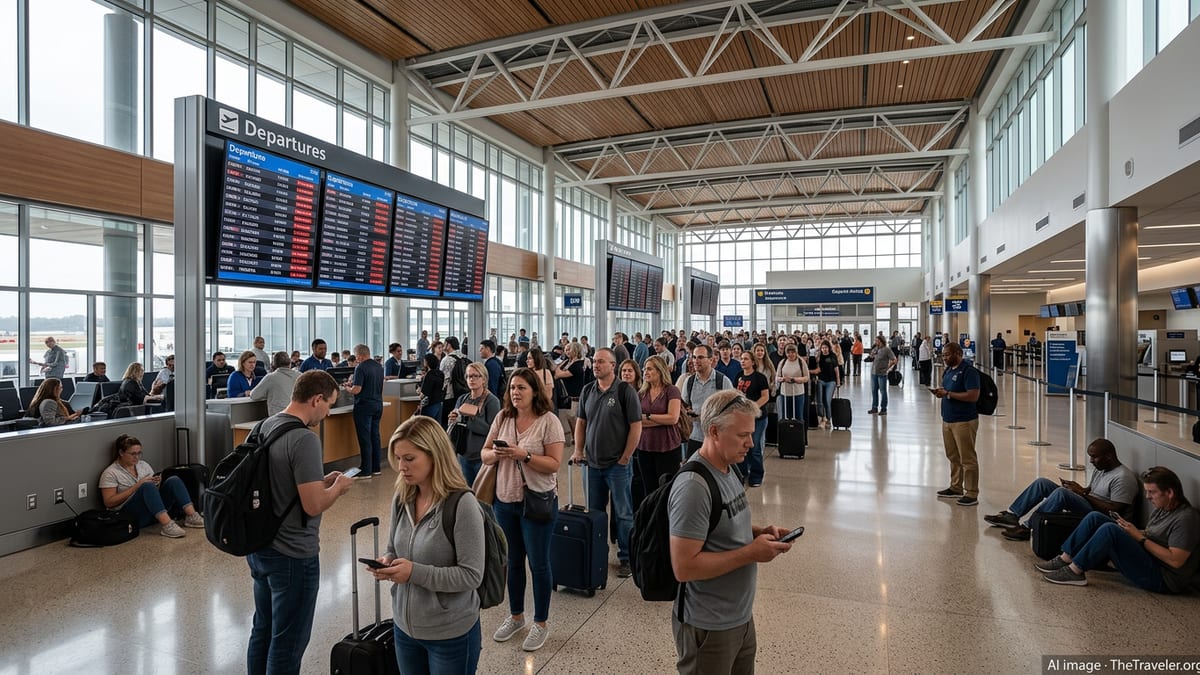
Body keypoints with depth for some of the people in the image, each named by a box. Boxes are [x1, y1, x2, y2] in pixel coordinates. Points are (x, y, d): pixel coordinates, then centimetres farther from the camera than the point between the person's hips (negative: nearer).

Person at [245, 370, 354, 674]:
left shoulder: (264, 427, 3)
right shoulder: (304, 439, -25)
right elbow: (313, 506, -26)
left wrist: (321, 481, 9)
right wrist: (338, 488, -8)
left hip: (260, 547, 9)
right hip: (292, 555, -9)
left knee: (263, 630, 23)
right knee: (288, 641, 7)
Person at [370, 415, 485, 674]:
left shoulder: (462, 505, -23)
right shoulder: (401, 499, -3)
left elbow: (471, 575, -21)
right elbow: (394, 548, 11)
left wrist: (416, 572, -27)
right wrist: (388, 562, -10)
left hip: (451, 633, -6)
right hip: (405, 626, 6)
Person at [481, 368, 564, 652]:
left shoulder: (548, 421, -12)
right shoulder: (502, 418, 1)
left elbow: (554, 464, -15)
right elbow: (484, 455, 4)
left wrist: (523, 455, -26)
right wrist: (496, 453, -18)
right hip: (505, 500, 5)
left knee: (538, 563, 7)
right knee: (513, 561, 19)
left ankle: (541, 624, 26)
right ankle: (515, 616, 39)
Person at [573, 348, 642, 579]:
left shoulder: (625, 390, -11)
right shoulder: (587, 390, 5)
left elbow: (636, 426, -12)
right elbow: (581, 422, 12)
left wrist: (624, 459, -11)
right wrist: (578, 450, 2)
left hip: (617, 464, -5)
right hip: (593, 463, 5)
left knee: (623, 514, 5)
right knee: (594, 513, 16)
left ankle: (626, 558, 19)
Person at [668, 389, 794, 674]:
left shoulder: (727, 469, 3)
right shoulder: (693, 486, -26)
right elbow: (684, 567, -28)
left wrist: (760, 532, -2)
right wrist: (751, 553, -23)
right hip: (709, 628, -9)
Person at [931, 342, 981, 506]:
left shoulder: (968, 371, -13)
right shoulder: (948, 370, 13)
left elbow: (973, 396, -22)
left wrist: (948, 393, -19)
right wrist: (941, 392, 1)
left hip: (964, 422, -8)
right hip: (947, 420, 8)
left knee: (967, 459, -1)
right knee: (953, 457, 16)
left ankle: (972, 494, 6)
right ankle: (956, 488, 27)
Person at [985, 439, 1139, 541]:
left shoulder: (1123, 478, -15)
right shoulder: (1101, 469, 14)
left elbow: (1114, 511, -21)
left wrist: (1084, 494, -18)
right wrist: (1078, 489, -1)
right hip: (1087, 507, 10)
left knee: (1061, 492, -34)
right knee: (1042, 482, -2)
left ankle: (1027, 529, -27)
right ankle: (1011, 516, -7)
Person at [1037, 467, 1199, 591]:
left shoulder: (1186, 518, -16)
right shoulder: (1162, 508, 12)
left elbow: (1176, 560, -22)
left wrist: (1140, 537, -18)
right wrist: (1133, 531, -4)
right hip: (1145, 558, 9)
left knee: (1109, 529, -29)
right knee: (1095, 517, -3)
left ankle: (1075, 571, -21)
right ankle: (1065, 560, -8)